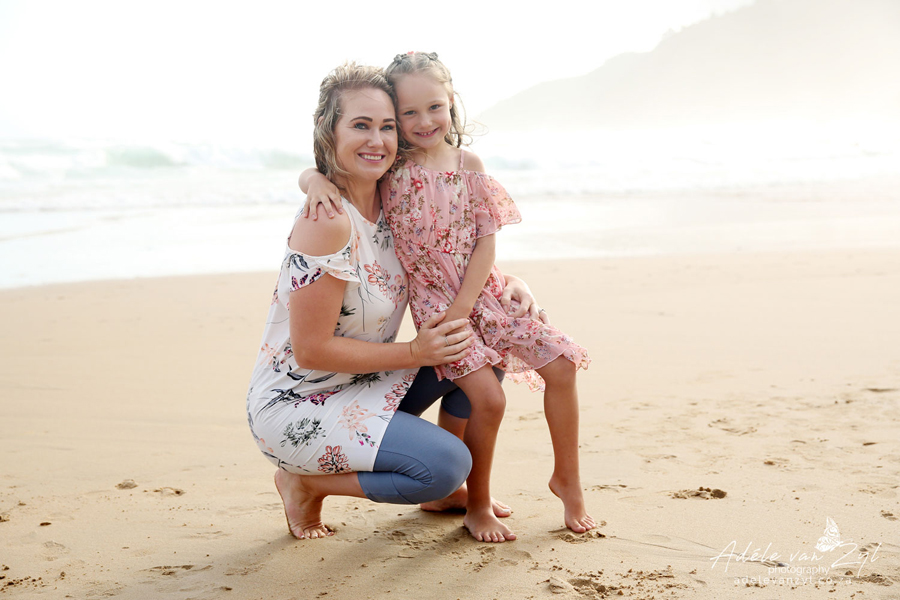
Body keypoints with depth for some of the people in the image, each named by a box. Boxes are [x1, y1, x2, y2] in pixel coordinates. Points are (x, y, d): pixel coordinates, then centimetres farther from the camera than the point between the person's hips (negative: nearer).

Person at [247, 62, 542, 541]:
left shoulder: (391, 204, 0)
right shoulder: (328, 220, -25)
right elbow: (311, 349, -23)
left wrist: (505, 282, 1)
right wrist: (416, 352, -18)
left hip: (360, 389, 9)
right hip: (296, 407, -8)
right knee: (447, 462, -21)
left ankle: (444, 491, 17)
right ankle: (306, 482, 0)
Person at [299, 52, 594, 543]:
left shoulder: (468, 164, -2)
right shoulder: (388, 168, -6)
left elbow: (486, 243, -4)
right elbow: (313, 173, -3)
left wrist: (460, 310, -13)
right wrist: (317, 180, -28)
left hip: (481, 291, 3)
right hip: (433, 301, -3)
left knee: (560, 365, -6)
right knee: (487, 396, -18)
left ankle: (567, 480, 15)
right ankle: (477, 506, 5)